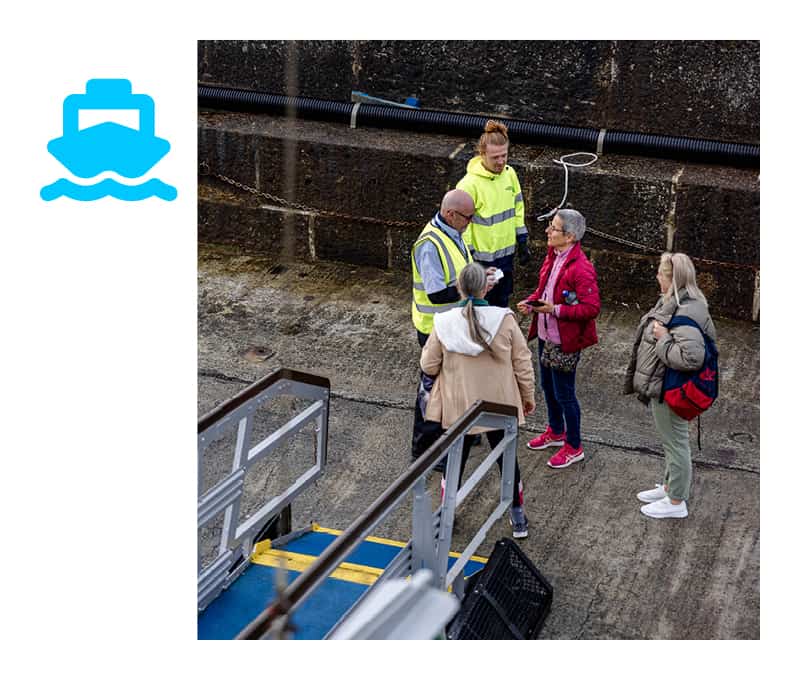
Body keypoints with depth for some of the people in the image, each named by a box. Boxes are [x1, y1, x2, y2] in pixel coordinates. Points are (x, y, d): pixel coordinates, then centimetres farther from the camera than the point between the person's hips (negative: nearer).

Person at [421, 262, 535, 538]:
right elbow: (522, 363, -7)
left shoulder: (444, 324, -16)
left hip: (458, 407, 0)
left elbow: (429, 366, -5)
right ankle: (518, 520, 30)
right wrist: (528, 396, 8)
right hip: (500, 405, 0)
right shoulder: (504, 320, -16)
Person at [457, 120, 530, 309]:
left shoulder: (509, 174, 0)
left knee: (501, 303, 20)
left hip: (506, 252, 6)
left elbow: (517, 208, 12)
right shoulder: (470, 184, -21)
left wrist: (522, 243, 12)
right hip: (482, 257, -6)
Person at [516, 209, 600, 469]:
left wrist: (555, 309, -28)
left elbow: (591, 308, -25)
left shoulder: (581, 268, -25)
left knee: (564, 394, 3)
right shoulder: (553, 256, 3)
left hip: (565, 341, -9)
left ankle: (573, 447, 21)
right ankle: (556, 432, 45)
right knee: (548, 386, 23)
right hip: (546, 335, 9)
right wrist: (530, 301, -2)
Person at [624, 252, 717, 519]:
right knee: (671, 440, 25)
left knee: (675, 442, 6)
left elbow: (692, 357, -39)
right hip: (662, 387, 10)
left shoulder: (686, 314, -29)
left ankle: (676, 502, 22)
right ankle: (669, 486, 43)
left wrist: (664, 339, -28)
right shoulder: (672, 302, 3)